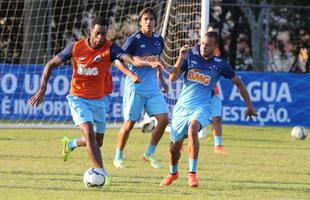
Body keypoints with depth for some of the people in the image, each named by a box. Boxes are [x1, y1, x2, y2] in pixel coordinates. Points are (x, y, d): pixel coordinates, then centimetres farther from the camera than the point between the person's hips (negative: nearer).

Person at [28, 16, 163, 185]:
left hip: (99, 100, 2)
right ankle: (100, 171, -22)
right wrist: (42, 89, -6)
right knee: (89, 132, -23)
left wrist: (149, 63, -52)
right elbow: (51, 64, 0)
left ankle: (70, 144, 44)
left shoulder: (109, 48, -15)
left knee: (97, 142, 13)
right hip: (78, 98, -2)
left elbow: (130, 59, -32)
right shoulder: (76, 48, -11)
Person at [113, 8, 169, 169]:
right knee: (129, 123, -1)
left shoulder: (158, 39, 8)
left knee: (163, 119, -6)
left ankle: (149, 154, 9)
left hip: (153, 87, 5)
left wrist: (161, 80, 19)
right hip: (135, 87, -5)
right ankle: (118, 157, 16)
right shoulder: (134, 39, -10)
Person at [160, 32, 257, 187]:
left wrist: (249, 104, 16)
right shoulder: (190, 56, 1)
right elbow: (172, 78, -4)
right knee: (174, 145, 8)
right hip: (182, 107, 3)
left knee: (192, 129, -35)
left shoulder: (220, 65, 0)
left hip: (201, 106, -3)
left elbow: (238, 82, 14)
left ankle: (192, 173, -30)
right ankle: (173, 173, 39)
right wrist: (180, 59, -18)